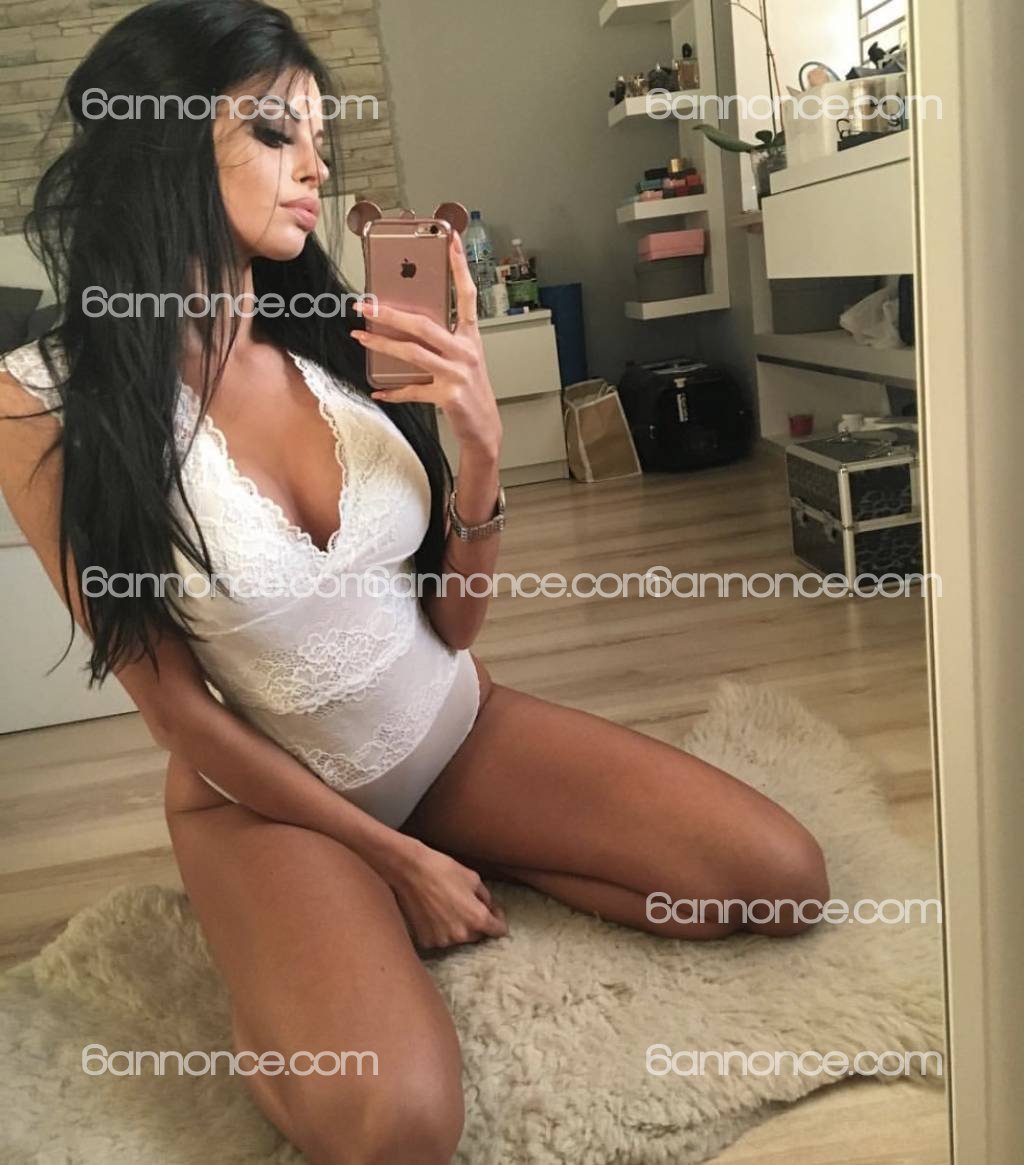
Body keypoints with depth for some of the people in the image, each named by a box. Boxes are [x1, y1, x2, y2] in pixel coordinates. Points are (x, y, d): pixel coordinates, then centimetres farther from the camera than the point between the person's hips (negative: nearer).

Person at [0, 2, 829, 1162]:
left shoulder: (343, 345, -10)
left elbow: (454, 622, -4)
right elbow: (178, 708, -12)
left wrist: (479, 446, -21)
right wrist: (396, 858, -9)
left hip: (457, 730, 5)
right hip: (268, 790, -4)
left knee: (786, 877, -5)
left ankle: (462, 865, 9)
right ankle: (266, 999, 4)